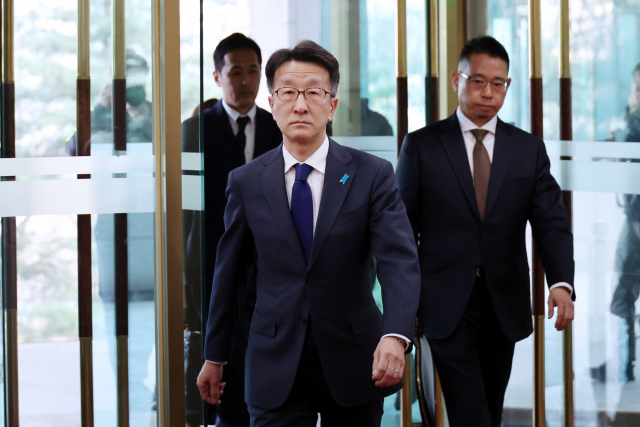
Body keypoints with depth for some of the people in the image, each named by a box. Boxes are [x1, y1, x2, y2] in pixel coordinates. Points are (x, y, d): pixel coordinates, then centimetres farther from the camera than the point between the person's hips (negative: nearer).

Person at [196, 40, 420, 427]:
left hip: (354, 363, 0)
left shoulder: (373, 175, -4)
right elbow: (228, 273, 9)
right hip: (276, 370, 0)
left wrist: (395, 336, -32)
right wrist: (215, 356, 14)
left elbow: (400, 260, -15)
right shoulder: (246, 182, 2)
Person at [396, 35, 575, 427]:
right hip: (447, 306, -3)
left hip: (505, 305, 3)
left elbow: (552, 223, -3)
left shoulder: (529, 149, 6)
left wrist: (562, 284, -20)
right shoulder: (421, 146, 0)